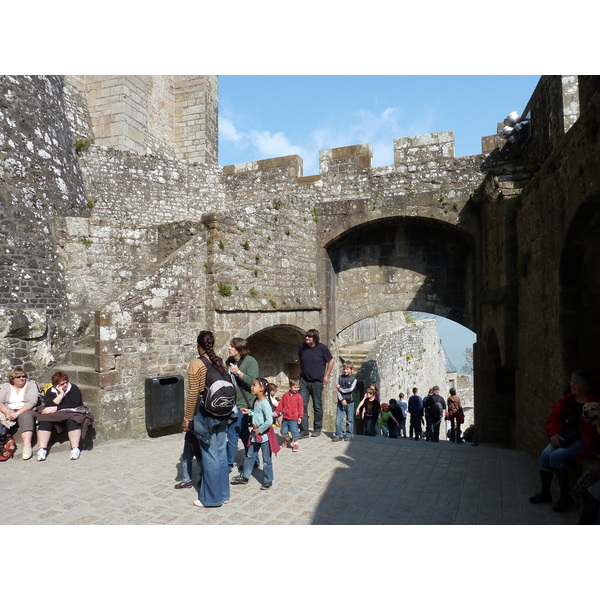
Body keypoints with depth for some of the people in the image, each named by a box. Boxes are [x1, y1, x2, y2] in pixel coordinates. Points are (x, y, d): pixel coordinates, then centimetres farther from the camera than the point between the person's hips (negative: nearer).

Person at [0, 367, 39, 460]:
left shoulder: (30, 385, 9)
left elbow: (32, 402, -6)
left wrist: (17, 413, -19)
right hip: (8, 413, 3)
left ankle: (27, 447, -50)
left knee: (25, 416, -36)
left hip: (25, 411, -3)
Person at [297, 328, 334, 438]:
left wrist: (326, 375, -2)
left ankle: (317, 429, 25)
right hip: (304, 381, 3)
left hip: (317, 382, -3)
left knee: (317, 406, 9)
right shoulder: (303, 346, -1)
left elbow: (331, 361, 0)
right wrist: (299, 372, 12)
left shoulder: (322, 347, -11)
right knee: (302, 405, -4)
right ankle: (304, 431, 3)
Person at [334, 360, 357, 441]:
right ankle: (339, 435, 9)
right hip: (341, 401, 2)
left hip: (350, 402, -2)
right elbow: (338, 390, -2)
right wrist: (341, 399, -13)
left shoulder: (353, 378, -2)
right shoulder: (340, 377, 5)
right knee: (338, 419, 0)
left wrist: (340, 388, -7)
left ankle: (349, 435, 17)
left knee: (349, 419, 6)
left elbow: (351, 389, -12)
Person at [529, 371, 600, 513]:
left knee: (557, 456, -25)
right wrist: (554, 433, -7)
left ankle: (566, 497, -7)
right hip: (564, 436, 7)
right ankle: (545, 493, 4)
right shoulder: (568, 400, 7)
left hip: (581, 441, -6)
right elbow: (554, 416, 9)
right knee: (545, 454, -14)